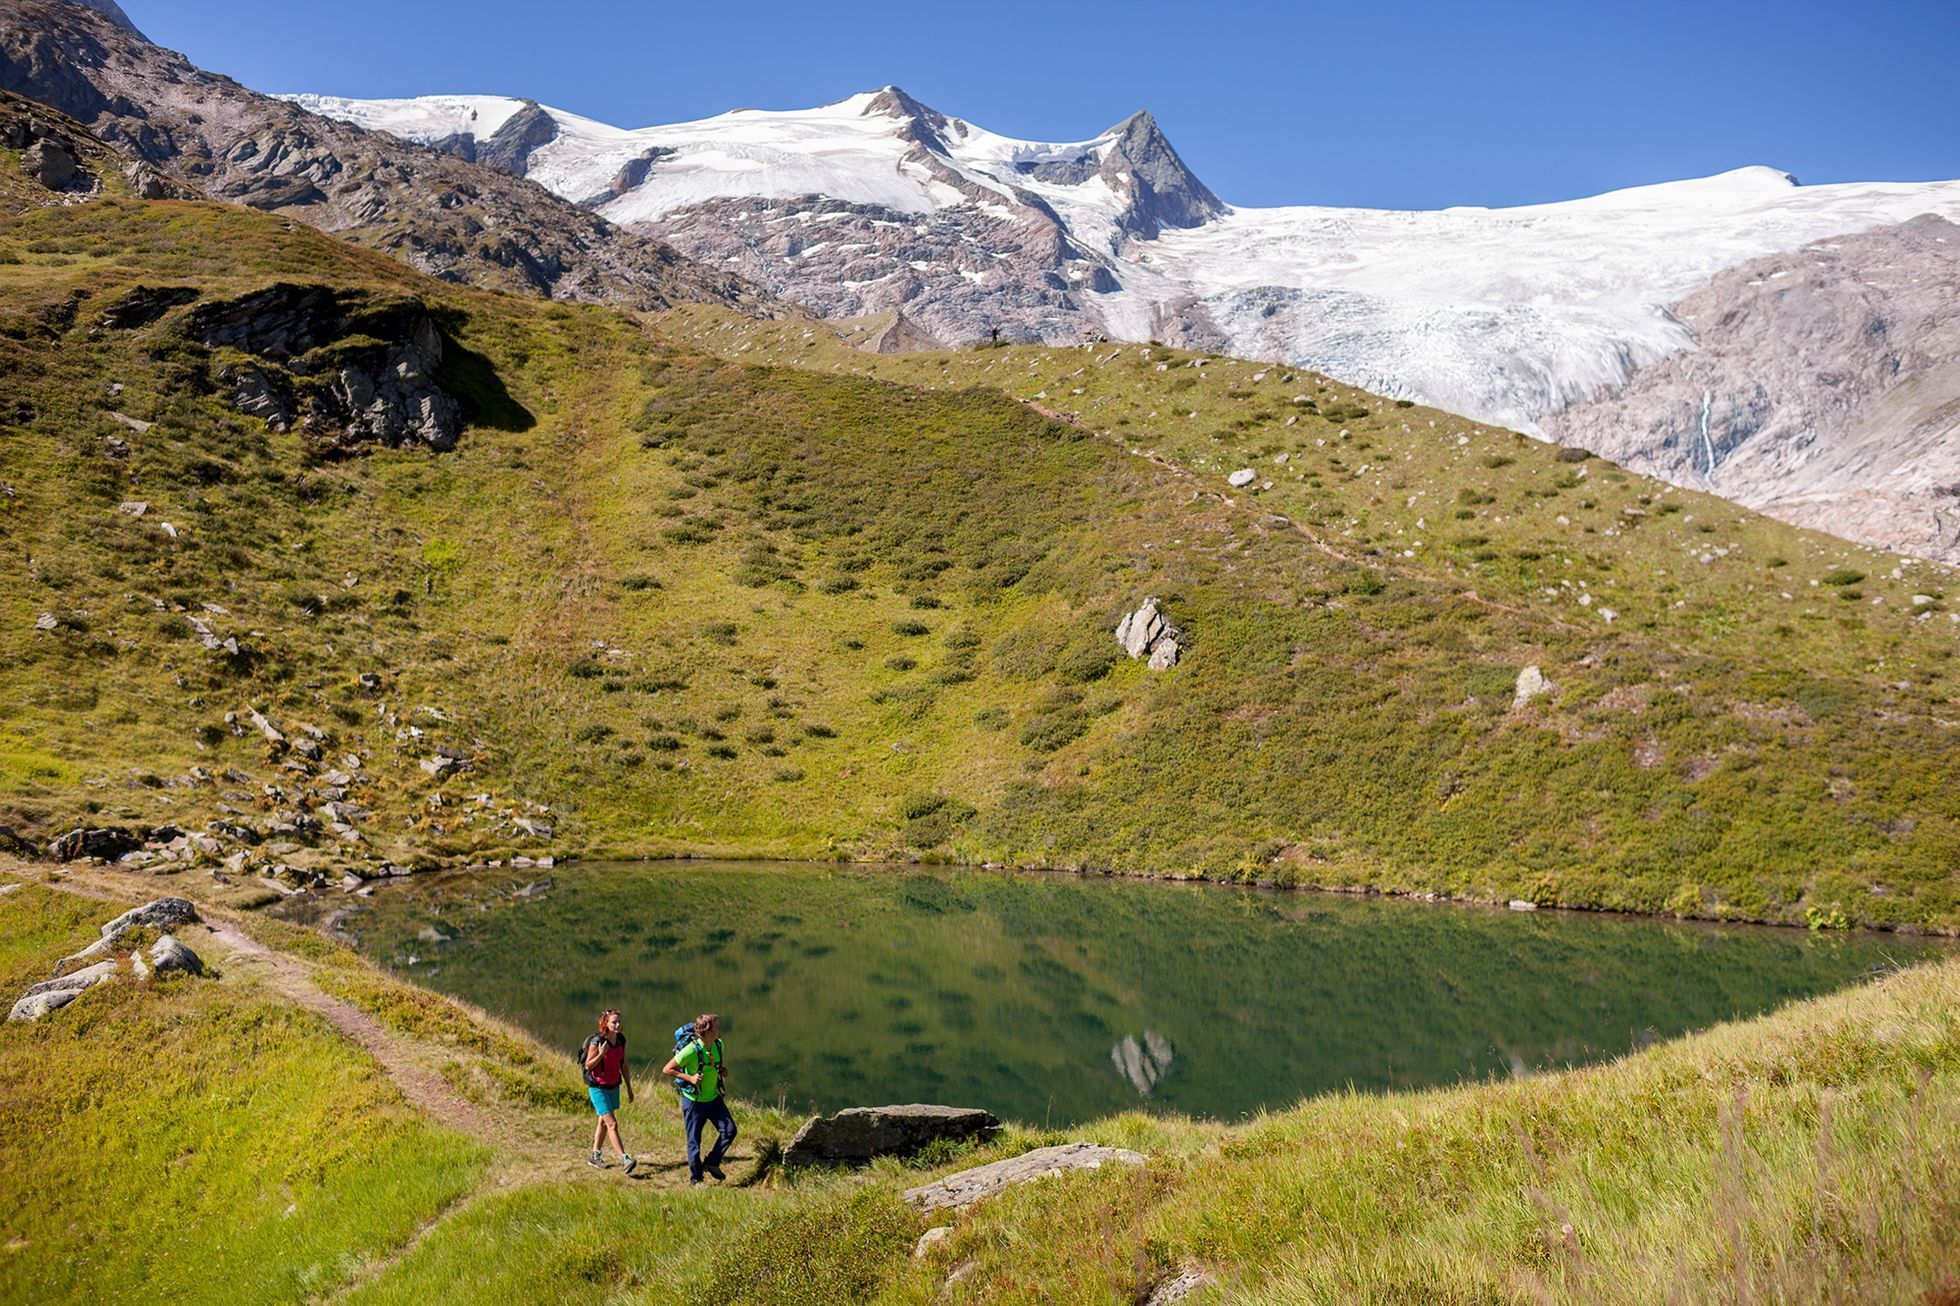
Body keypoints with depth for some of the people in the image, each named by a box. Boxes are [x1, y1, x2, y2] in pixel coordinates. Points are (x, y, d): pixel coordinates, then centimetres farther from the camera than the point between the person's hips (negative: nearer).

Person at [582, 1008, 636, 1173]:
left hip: (614, 1087, 7)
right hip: (598, 1088, -7)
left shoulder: (621, 1040, 0)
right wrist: (601, 1054, -30)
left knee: (603, 1122, 18)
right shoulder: (596, 1041, -19)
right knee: (612, 1124, -11)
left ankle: (594, 1156, 33)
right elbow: (588, 1066, -13)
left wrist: (629, 1088, 13)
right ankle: (624, 1159, -14)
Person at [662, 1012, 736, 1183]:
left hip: (714, 1098, 6)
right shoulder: (691, 1050, -25)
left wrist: (722, 1070, -3)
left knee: (729, 1130, -6)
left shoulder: (718, 1045, -4)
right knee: (694, 1141, 4)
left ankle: (711, 1163, 13)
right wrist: (689, 1077, -25)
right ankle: (695, 1179, 20)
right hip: (693, 1101, -6)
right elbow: (666, 1070, -18)